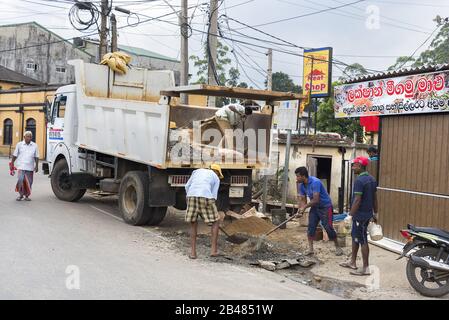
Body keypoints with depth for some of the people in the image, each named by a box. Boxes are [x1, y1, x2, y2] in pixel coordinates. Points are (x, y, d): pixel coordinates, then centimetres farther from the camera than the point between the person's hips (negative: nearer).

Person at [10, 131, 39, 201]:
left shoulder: (35, 146, 6)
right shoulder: (19, 144, 4)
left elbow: (36, 157, 8)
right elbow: (15, 155, 8)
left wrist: (36, 166, 2)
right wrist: (12, 164, 5)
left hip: (30, 167, 2)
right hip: (21, 166, -1)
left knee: (29, 182, 4)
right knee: (20, 180, -14)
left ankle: (27, 195, 17)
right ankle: (21, 194, 2)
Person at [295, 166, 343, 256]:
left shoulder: (315, 182, -28)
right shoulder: (301, 185, -3)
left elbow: (315, 200, -32)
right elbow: (302, 199, 1)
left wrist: (304, 206, -24)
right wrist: (300, 210, -16)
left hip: (325, 207, -7)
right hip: (314, 207, 7)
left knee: (328, 228, -6)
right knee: (311, 227, -1)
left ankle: (337, 247, 11)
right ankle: (310, 248, 5)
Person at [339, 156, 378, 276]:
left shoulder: (359, 181, -19)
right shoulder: (372, 179, 9)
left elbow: (357, 200, -23)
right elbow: (375, 198, 14)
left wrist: (350, 215, -19)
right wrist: (375, 213, 21)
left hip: (360, 214, -10)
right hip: (368, 213, 10)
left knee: (362, 240, -2)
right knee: (355, 236, 19)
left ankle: (365, 268, 4)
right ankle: (352, 262, 29)